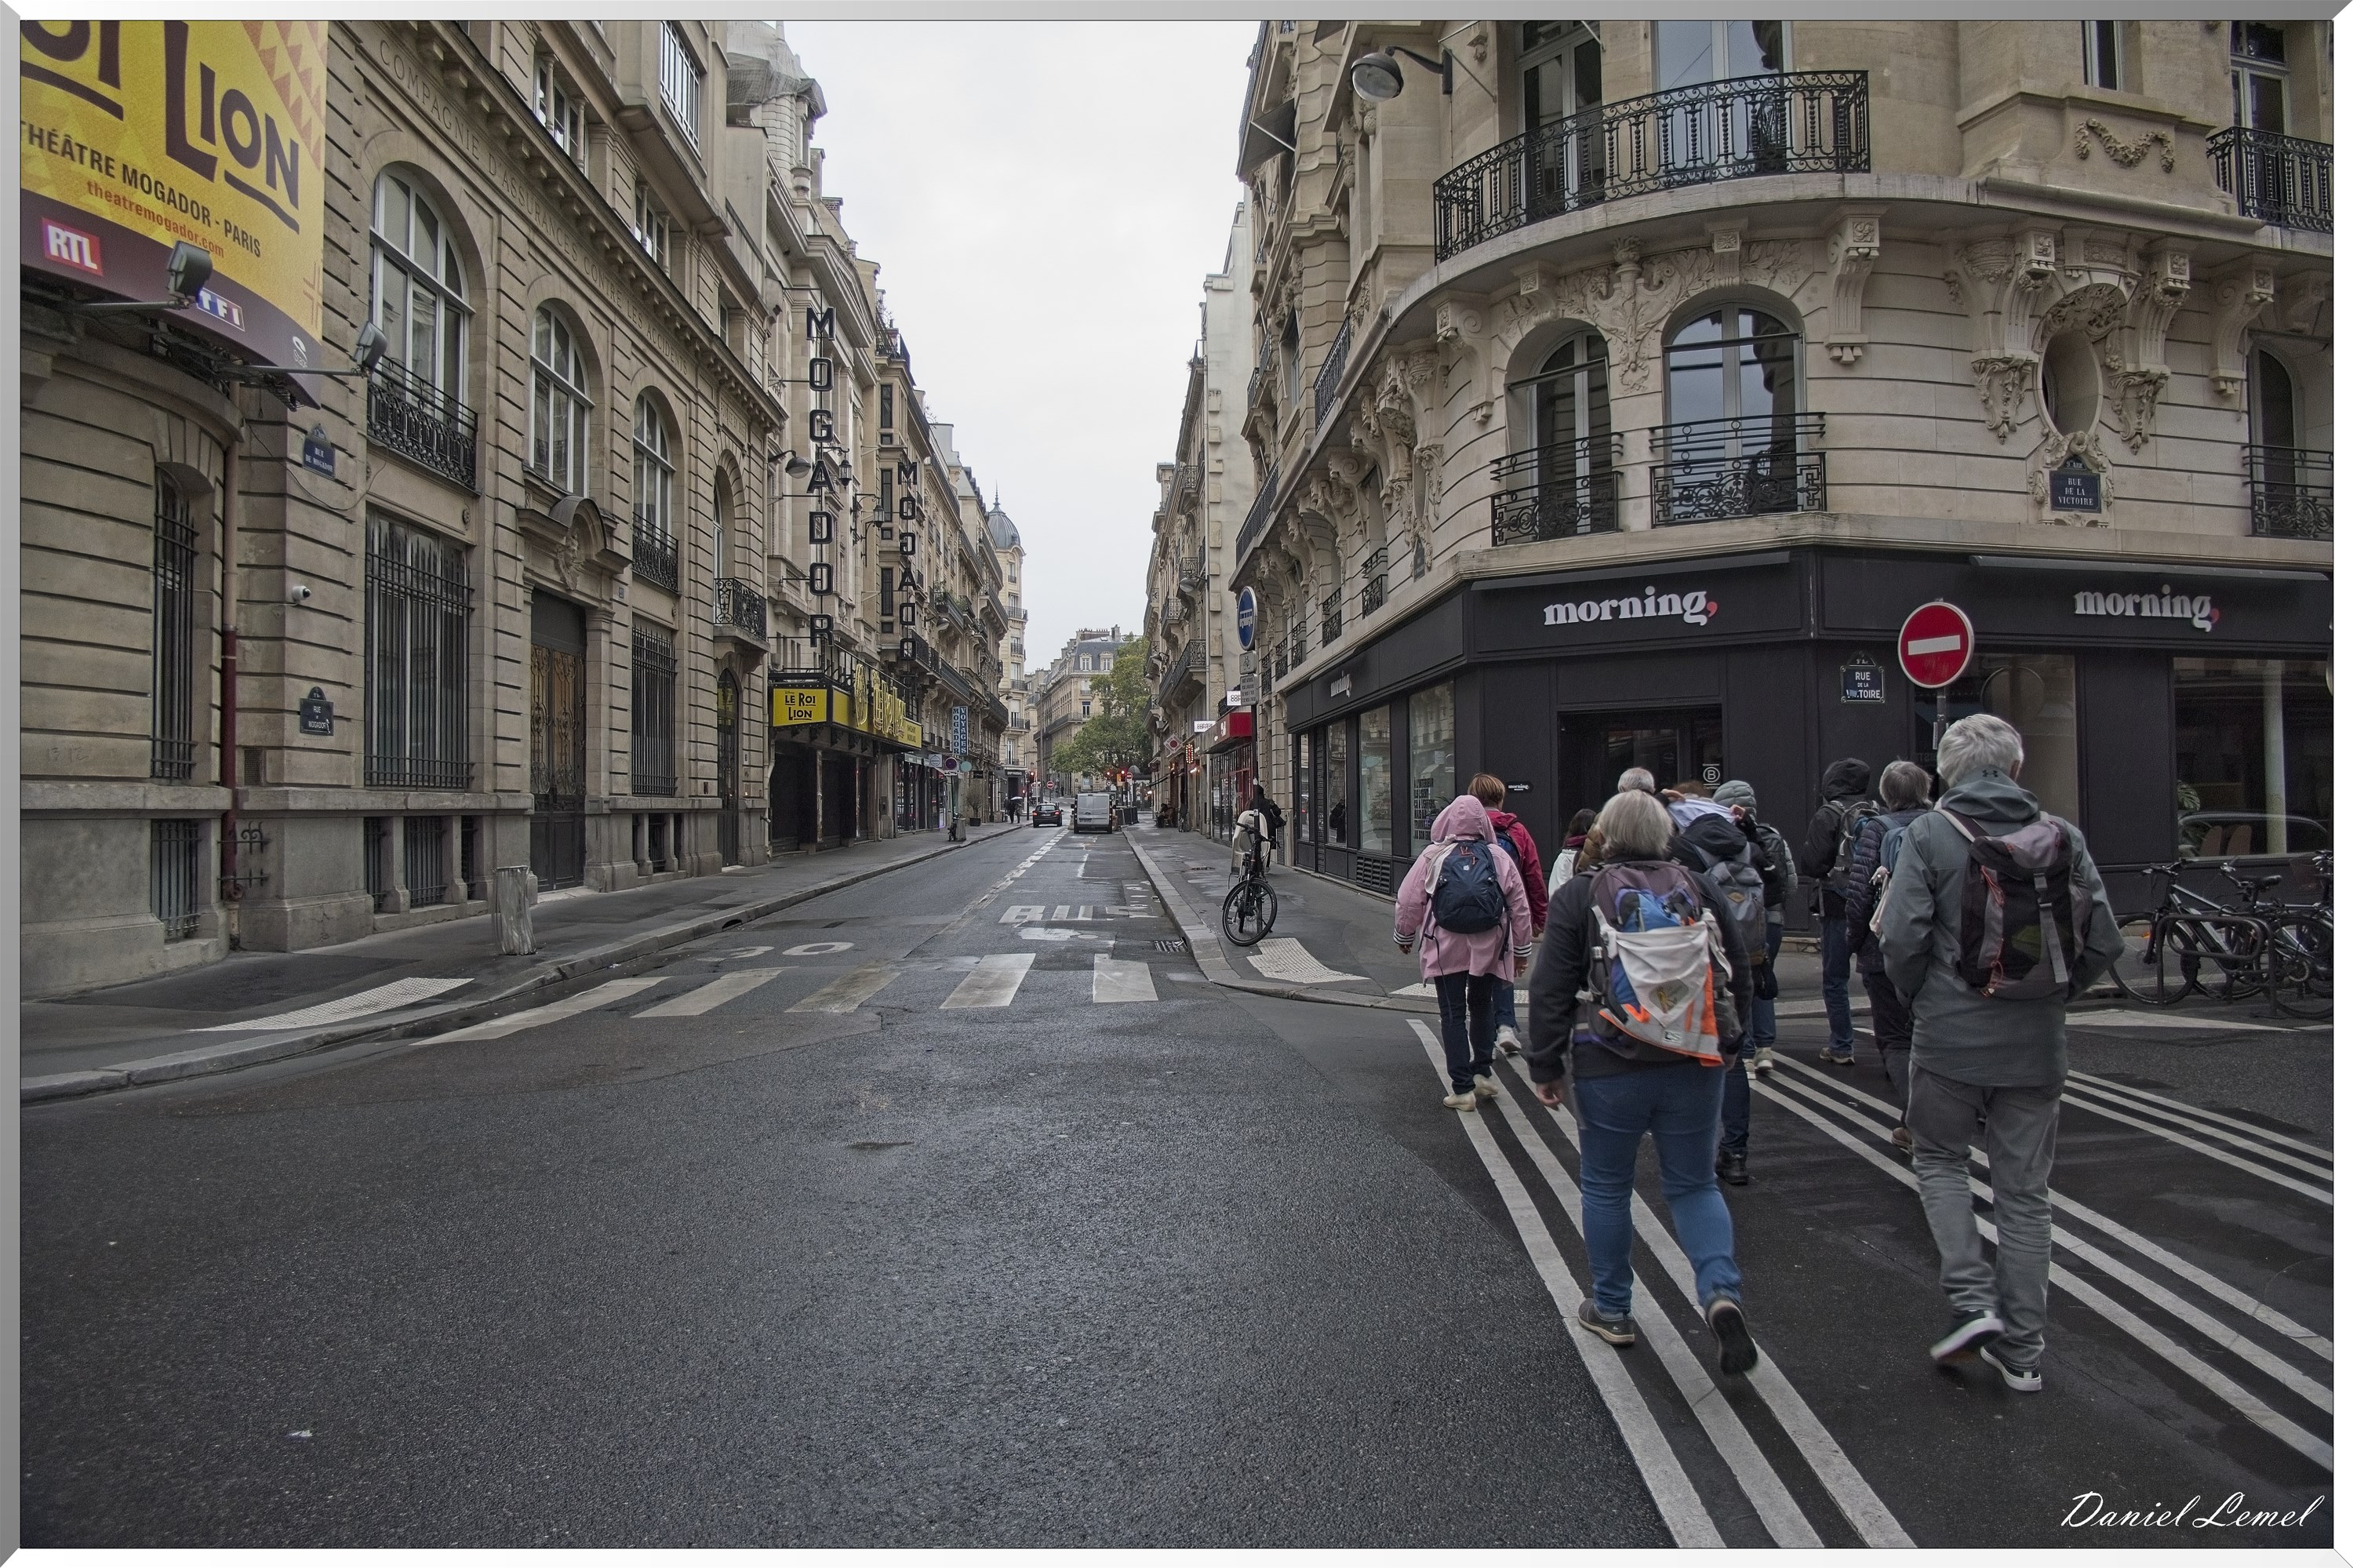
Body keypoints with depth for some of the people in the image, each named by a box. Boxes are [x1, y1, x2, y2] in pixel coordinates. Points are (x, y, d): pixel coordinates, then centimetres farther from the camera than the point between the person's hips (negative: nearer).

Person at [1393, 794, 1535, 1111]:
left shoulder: (1433, 857, -5)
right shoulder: (1500, 857, 0)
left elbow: (1409, 901, 0)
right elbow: (1519, 907, 5)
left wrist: (1404, 936, 18)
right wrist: (1522, 950, 17)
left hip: (1446, 948, -2)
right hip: (1489, 948, 2)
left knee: (1453, 1015, 5)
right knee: (1482, 1007, 22)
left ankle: (1462, 1088, 3)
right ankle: (1483, 1073, 18)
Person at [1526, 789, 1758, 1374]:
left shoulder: (1577, 896, -5)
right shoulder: (1701, 890, 5)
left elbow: (1550, 992, -8)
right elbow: (1738, 978, 13)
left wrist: (1545, 1066, 0)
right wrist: (1728, 1044, 26)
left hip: (1610, 1069, -3)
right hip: (1695, 1066, 3)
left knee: (1606, 1187, 13)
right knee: (1694, 1184, 15)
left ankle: (1612, 1310, 23)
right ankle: (1722, 1292, -6)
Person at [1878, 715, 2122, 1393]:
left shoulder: (1930, 834, -7)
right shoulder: (2061, 836, 2)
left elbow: (1901, 936, -14)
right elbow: (2104, 939, -1)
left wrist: (1919, 999, 4)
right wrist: (2055, 994, 14)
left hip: (1951, 1037, -3)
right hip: (2037, 1044, 3)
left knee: (1940, 1159, 19)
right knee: (2025, 1190, 12)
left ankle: (1973, 1299, 4)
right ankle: (2020, 1349, 20)